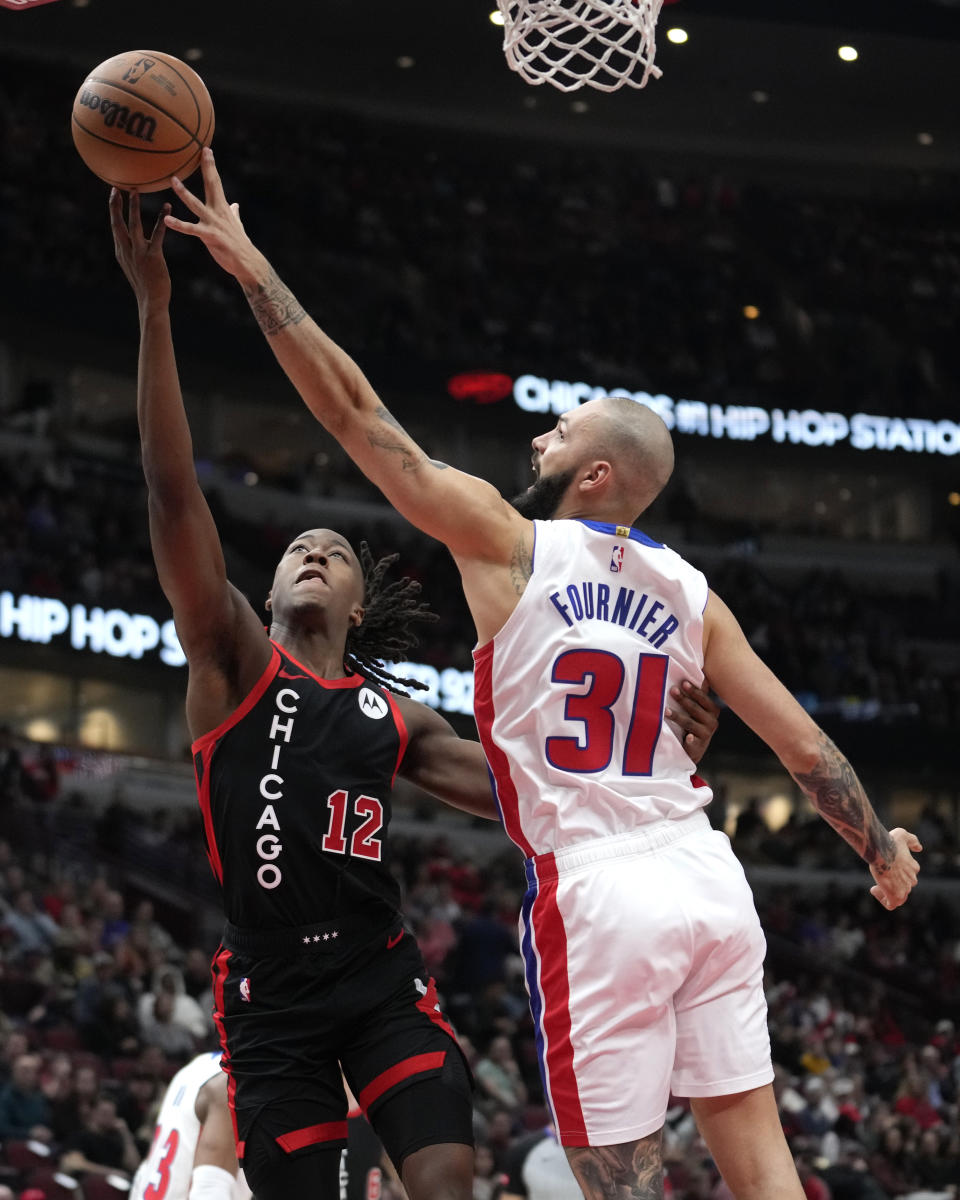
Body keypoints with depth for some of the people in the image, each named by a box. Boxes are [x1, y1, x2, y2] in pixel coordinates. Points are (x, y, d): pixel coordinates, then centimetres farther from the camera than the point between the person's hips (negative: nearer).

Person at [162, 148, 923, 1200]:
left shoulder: (502, 541, -2)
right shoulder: (690, 595, 10)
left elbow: (355, 411, -2)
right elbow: (801, 743, 11)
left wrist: (250, 267, 2)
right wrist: (880, 847, 27)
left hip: (595, 889, -5)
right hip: (707, 877, 5)